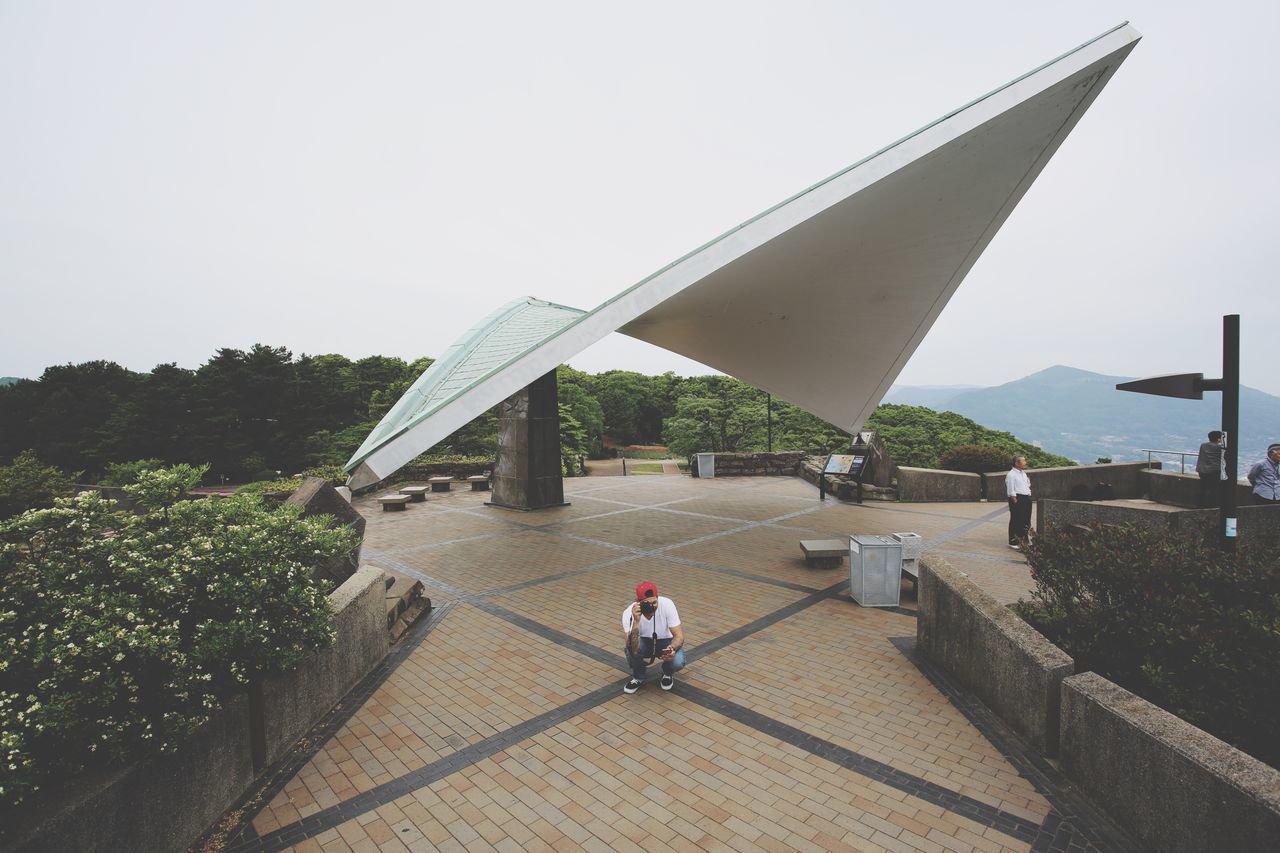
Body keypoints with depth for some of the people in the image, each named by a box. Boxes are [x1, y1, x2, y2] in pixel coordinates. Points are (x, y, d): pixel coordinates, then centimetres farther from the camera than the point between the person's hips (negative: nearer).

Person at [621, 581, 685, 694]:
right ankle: (638, 677, 1)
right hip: (644, 643, 0)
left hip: (666, 642, 0)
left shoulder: (667, 604, -28)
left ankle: (668, 673, 7)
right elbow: (633, 650, -38)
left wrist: (672, 648, -45)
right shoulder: (629, 613, -30)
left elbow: (679, 636, -23)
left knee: (678, 661, -30)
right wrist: (636, 621, -50)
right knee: (630, 652, -33)